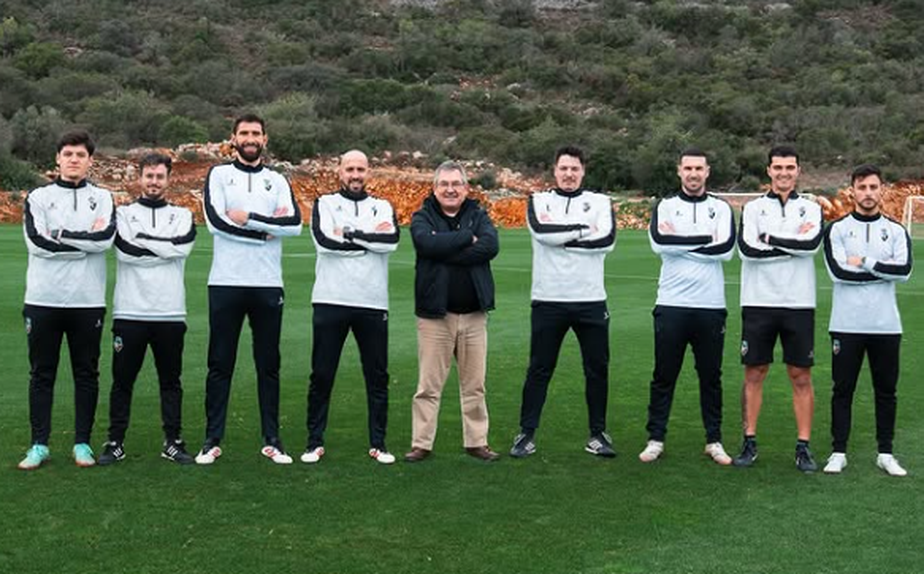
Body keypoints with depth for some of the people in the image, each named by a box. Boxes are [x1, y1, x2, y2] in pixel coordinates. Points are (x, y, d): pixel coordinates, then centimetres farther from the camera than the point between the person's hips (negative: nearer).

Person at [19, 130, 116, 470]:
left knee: (86, 374, 6)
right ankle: (39, 444, 13)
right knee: (41, 374, 5)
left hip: (88, 301, 0)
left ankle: (82, 443, 15)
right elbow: (37, 242, -9)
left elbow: (106, 238, -10)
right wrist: (87, 239, -9)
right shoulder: (39, 197, 7)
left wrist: (61, 234, -9)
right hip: (44, 299, 0)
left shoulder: (102, 198, 8)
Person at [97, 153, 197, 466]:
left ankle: (172, 442, 14)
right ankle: (115, 443, 12)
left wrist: (142, 237, -8)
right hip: (129, 312, -1)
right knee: (122, 380, 4)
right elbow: (126, 250, -11)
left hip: (170, 313, 1)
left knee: (171, 380, 7)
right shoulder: (124, 213, 8)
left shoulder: (182, 216, 11)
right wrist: (164, 247, -8)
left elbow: (182, 246, -11)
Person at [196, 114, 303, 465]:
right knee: (220, 365, 2)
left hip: (268, 284, 2)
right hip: (226, 282, -2)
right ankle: (212, 441, 9)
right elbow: (216, 220, -10)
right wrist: (267, 229, -8)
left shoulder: (277, 181, 12)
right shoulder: (219, 175, 7)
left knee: (269, 366, 6)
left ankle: (272, 440, 13)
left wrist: (248, 218, -11)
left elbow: (294, 223, -5)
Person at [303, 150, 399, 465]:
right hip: (330, 302, -2)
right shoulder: (325, 204, 7)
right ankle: (315, 443, 14)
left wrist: (349, 233, -10)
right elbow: (324, 240, -13)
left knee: (377, 377, 6)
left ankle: (378, 444, 16)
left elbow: (391, 240, -9)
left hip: (373, 304, 2)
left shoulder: (383, 207, 12)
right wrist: (370, 238, -8)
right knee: (321, 376, 4)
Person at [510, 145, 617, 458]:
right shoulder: (539, 200, 8)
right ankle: (527, 433, 12)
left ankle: (598, 433, 19)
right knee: (539, 369, 4)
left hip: (590, 300, 1)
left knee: (597, 368, 7)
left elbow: (607, 240, -11)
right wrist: (584, 229, -9)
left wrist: (559, 236, -9)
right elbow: (541, 230, -14)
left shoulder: (600, 202, 8)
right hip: (548, 300, -1)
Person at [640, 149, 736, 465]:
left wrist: (679, 242, -8)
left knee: (711, 376, 9)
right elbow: (659, 242, -13)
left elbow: (726, 249, -9)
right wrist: (705, 238, -10)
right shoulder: (666, 206, 7)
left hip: (710, 306, 1)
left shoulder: (721, 208, 8)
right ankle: (655, 439, 13)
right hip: (671, 304, -1)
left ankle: (714, 440, 18)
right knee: (664, 376, 5)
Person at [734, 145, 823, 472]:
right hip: (759, 302, 0)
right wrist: (794, 243, -9)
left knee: (801, 377, 3)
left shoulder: (810, 208, 8)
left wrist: (770, 238, -8)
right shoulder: (753, 208, 6)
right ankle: (749, 443, 12)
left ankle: (803, 447, 10)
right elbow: (747, 248, -11)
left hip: (798, 304, 0)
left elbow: (812, 243, -13)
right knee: (754, 374, 4)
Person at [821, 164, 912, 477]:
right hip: (847, 324, -2)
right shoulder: (837, 229, 2)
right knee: (843, 390, 3)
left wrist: (864, 262, -11)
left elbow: (904, 269, -9)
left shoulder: (896, 231, 8)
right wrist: (883, 271, -7)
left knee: (886, 390, 8)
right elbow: (838, 271, -13)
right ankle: (839, 452, 12)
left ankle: (885, 453, 19)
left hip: (886, 324, 2)